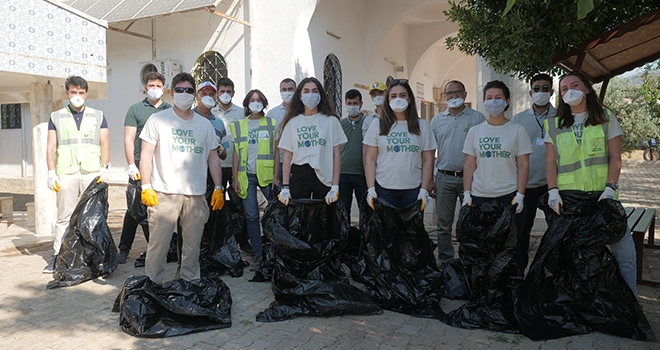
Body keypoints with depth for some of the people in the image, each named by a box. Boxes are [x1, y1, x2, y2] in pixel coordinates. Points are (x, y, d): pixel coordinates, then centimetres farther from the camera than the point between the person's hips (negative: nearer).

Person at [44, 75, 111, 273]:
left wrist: (104, 168, -5)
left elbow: (105, 144, 7)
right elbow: (51, 147, 10)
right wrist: (51, 173, 1)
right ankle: (58, 255, 8)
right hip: (66, 174, 0)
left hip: (93, 173, 0)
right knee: (64, 217, 1)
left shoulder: (98, 116, 13)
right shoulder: (56, 117, 13)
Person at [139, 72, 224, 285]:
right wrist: (146, 187, -8)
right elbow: (146, 154, 0)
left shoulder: (204, 124, 12)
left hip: (196, 195, 3)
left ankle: (191, 282, 23)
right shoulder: (158, 119, 3)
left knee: (193, 243, 9)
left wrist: (219, 188, 4)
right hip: (164, 193, -3)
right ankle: (152, 283, 15)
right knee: (158, 242, 1)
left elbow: (213, 158, 12)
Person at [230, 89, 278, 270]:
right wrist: (235, 178, 1)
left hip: (266, 174, -1)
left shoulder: (271, 123, 7)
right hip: (246, 175, 1)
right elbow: (236, 153, 9)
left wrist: (275, 176, -5)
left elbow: (276, 151, 3)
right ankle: (257, 254, 12)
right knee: (251, 216, 3)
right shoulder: (239, 125, 11)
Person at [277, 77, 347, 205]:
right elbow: (287, 157, 7)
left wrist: (335, 187, -4)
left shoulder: (331, 120, 6)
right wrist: (285, 187, -1)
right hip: (299, 176, 1)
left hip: (324, 177, -1)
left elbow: (336, 155, 3)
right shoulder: (292, 122, 9)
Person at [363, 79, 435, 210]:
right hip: (384, 190, 0)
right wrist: (371, 189, -4)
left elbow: (427, 161, 6)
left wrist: (424, 190, -1)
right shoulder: (377, 125, 6)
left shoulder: (422, 126, 8)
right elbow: (370, 159, 3)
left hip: (413, 190, 1)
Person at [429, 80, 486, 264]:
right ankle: (445, 263, 20)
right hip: (444, 178, 2)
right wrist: (430, 180, 4)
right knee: (444, 225, 8)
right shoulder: (437, 120, 9)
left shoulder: (477, 118, 1)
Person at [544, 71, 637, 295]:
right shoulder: (553, 125, 9)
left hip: (601, 195, 0)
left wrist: (610, 188, -11)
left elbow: (615, 157, 1)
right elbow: (550, 162, 4)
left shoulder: (606, 118, 7)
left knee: (624, 250, -5)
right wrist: (553, 191, -8)